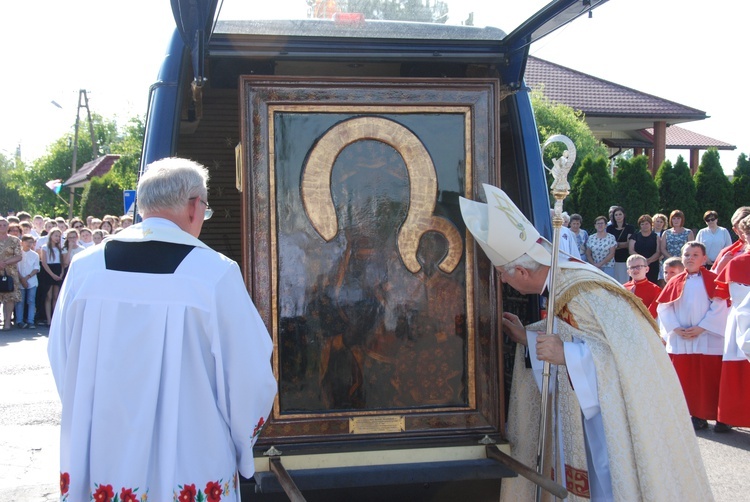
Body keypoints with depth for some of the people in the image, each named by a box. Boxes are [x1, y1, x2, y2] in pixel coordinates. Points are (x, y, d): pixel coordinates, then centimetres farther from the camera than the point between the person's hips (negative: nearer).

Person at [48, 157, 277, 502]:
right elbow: (251, 380, -12)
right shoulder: (216, 272, -15)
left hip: (97, 473, 3)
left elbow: (61, 364, 4)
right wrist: (240, 447, 7)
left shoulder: (84, 267, -6)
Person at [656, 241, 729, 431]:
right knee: (682, 379, 5)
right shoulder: (675, 282, 9)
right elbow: (663, 307, 4)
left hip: (706, 339, -3)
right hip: (679, 340, 3)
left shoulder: (712, 280, 0)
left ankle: (701, 415, 7)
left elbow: (719, 307, -7)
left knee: (705, 379, -1)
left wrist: (700, 328, -14)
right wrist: (676, 329, -9)